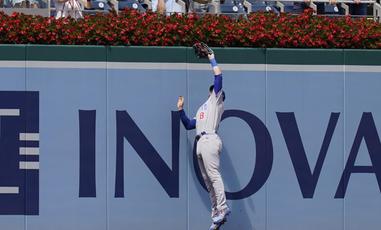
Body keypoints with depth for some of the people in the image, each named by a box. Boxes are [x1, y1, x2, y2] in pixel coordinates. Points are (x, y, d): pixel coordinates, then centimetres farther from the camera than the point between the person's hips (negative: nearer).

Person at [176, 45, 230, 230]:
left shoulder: (216, 100, 11)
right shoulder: (203, 110, 33)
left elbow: (218, 76, 1)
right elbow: (189, 125, 32)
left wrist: (212, 59, 10)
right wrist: (181, 110, 25)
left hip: (209, 140, -9)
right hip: (201, 143, 9)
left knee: (213, 175, -20)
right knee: (208, 180, 3)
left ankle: (222, 208, -29)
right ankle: (216, 214, 1)